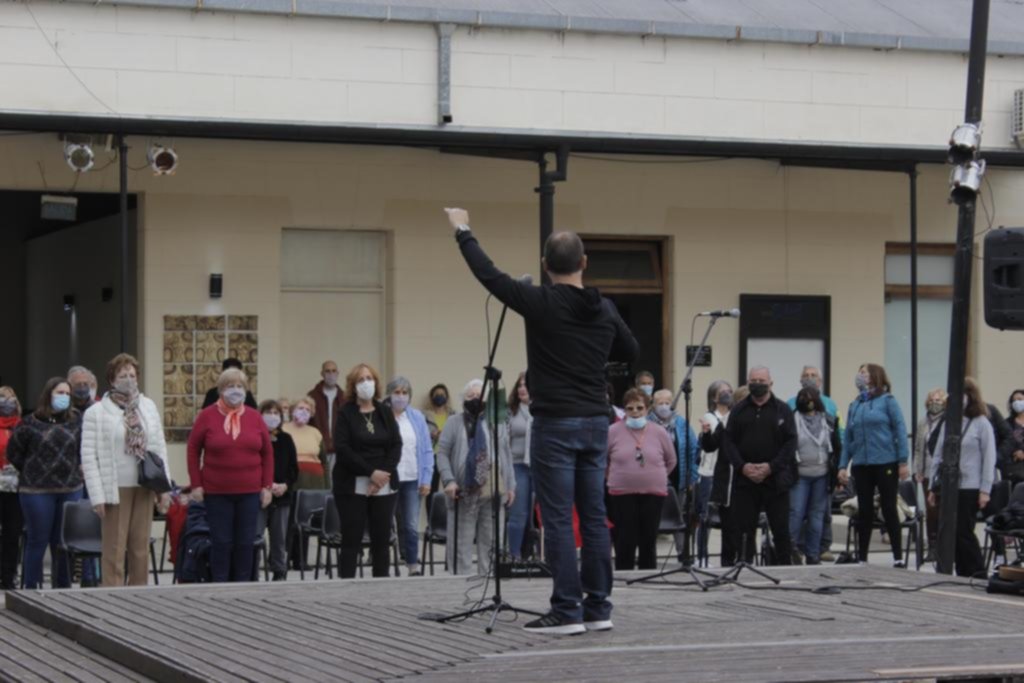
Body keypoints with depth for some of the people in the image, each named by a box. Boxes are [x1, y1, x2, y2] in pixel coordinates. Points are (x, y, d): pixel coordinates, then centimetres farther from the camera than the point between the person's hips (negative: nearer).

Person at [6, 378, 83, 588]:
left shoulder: (76, 421, 5)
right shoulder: (31, 423, -3)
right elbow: (13, 452, 5)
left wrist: (76, 467, 8)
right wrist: (31, 473, 6)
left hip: (70, 490, 3)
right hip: (37, 491, -3)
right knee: (37, 542, 2)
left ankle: (63, 590, 15)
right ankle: (31, 591, 9)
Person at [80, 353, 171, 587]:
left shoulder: (148, 406, 10)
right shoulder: (96, 413, -4)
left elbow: (160, 448, 12)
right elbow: (89, 456, -7)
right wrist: (98, 496, -13)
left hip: (145, 488, 4)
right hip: (116, 489, -4)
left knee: (140, 549, 9)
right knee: (114, 550, -2)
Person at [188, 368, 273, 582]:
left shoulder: (254, 417, 4)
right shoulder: (207, 416, -2)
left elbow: (267, 452, 8)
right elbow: (193, 449, 1)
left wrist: (267, 486, 4)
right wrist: (196, 484, -3)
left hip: (249, 492, 2)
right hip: (217, 492, -2)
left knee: (246, 542, 5)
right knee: (221, 542, 1)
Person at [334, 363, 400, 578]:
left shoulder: (385, 413, 11)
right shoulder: (345, 413, 0)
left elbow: (396, 446, 5)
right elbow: (342, 448, -9)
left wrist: (383, 474, -10)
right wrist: (371, 472, -15)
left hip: (384, 486, 3)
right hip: (352, 486, -3)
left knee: (382, 540, 3)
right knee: (351, 540, -3)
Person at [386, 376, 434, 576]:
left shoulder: (417, 417, 7)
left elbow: (427, 450, 8)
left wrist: (426, 478, 0)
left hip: (412, 479, 1)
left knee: (411, 526, -3)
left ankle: (414, 567, 0)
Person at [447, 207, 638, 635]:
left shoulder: (541, 304, -11)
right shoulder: (605, 310, 6)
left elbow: (488, 275, -3)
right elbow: (631, 352, 20)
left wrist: (463, 232, 11)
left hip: (556, 424, -6)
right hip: (595, 423, 6)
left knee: (558, 521, -4)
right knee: (594, 518, 9)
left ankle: (567, 612, -5)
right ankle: (598, 608, 12)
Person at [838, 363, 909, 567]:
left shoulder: (887, 401, -1)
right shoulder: (854, 405, 13)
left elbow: (900, 430, -5)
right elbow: (848, 438, 14)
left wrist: (903, 461, -11)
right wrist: (843, 465, 7)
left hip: (886, 464, -4)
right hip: (861, 466, 4)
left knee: (889, 510, 0)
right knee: (864, 511, 8)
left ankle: (898, 558, 5)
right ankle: (861, 558, 14)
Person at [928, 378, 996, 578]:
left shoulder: (981, 424, -3)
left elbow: (989, 458, -5)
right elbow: (938, 456, 15)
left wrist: (985, 490, -10)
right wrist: (932, 486, 12)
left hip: (969, 489, -6)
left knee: (963, 533, -8)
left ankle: (978, 574, 3)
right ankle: (963, 575, 12)